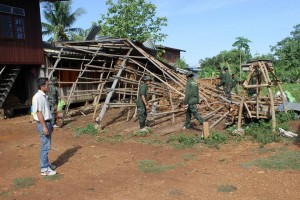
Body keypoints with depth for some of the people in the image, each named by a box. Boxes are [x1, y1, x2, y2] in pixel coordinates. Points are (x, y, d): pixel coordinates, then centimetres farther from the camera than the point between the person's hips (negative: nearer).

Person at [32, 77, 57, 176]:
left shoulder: (43, 96, 12)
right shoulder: (38, 97, -18)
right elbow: (38, 113, -21)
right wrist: (44, 126, -22)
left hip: (47, 123, 10)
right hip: (43, 124, -10)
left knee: (47, 146, 17)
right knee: (45, 146, -4)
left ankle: (46, 164, 29)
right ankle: (44, 169, 3)